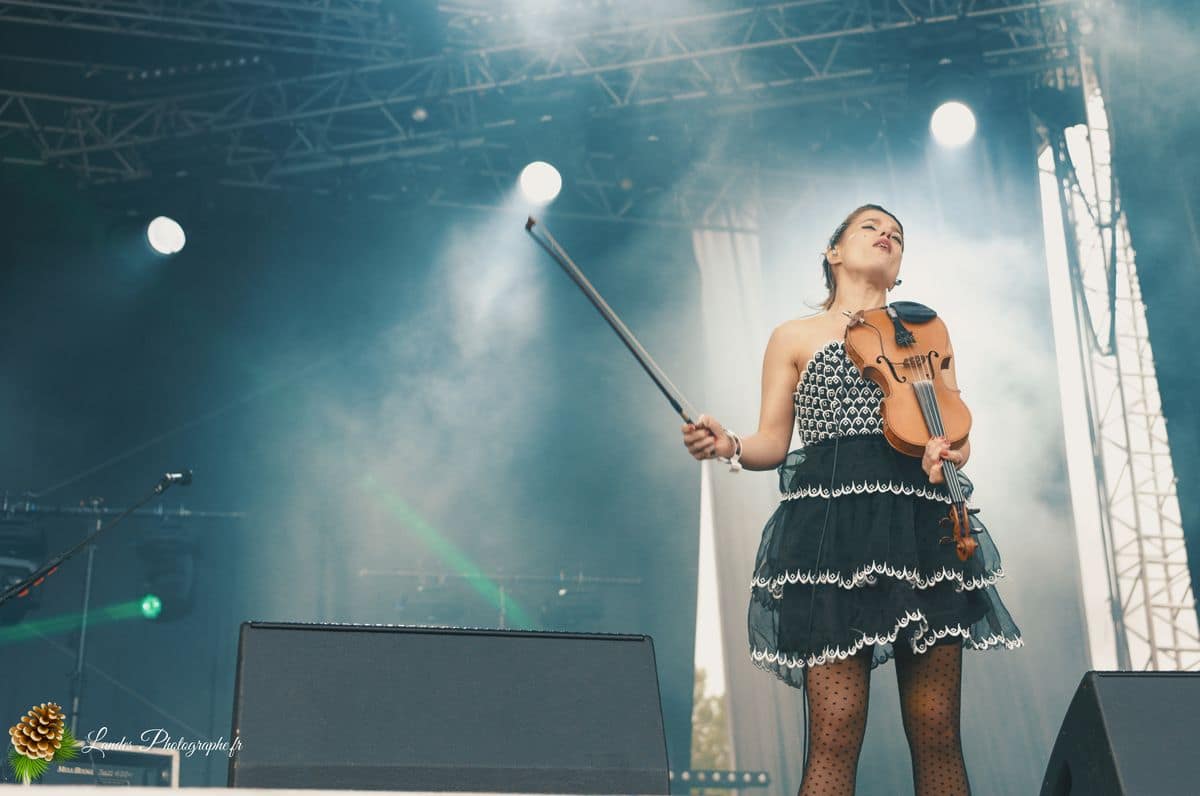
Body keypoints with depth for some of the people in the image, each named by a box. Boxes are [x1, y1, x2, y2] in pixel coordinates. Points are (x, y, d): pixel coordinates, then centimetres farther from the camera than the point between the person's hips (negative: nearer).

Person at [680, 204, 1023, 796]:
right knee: (835, 732, -12)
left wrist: (949, 450, -8)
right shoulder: (795, 337, 18)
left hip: (923, 524, 3)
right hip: (831, 521, -2)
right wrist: (729, 447, -12)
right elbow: (772, 444, 11)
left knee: (937, 734, -4)